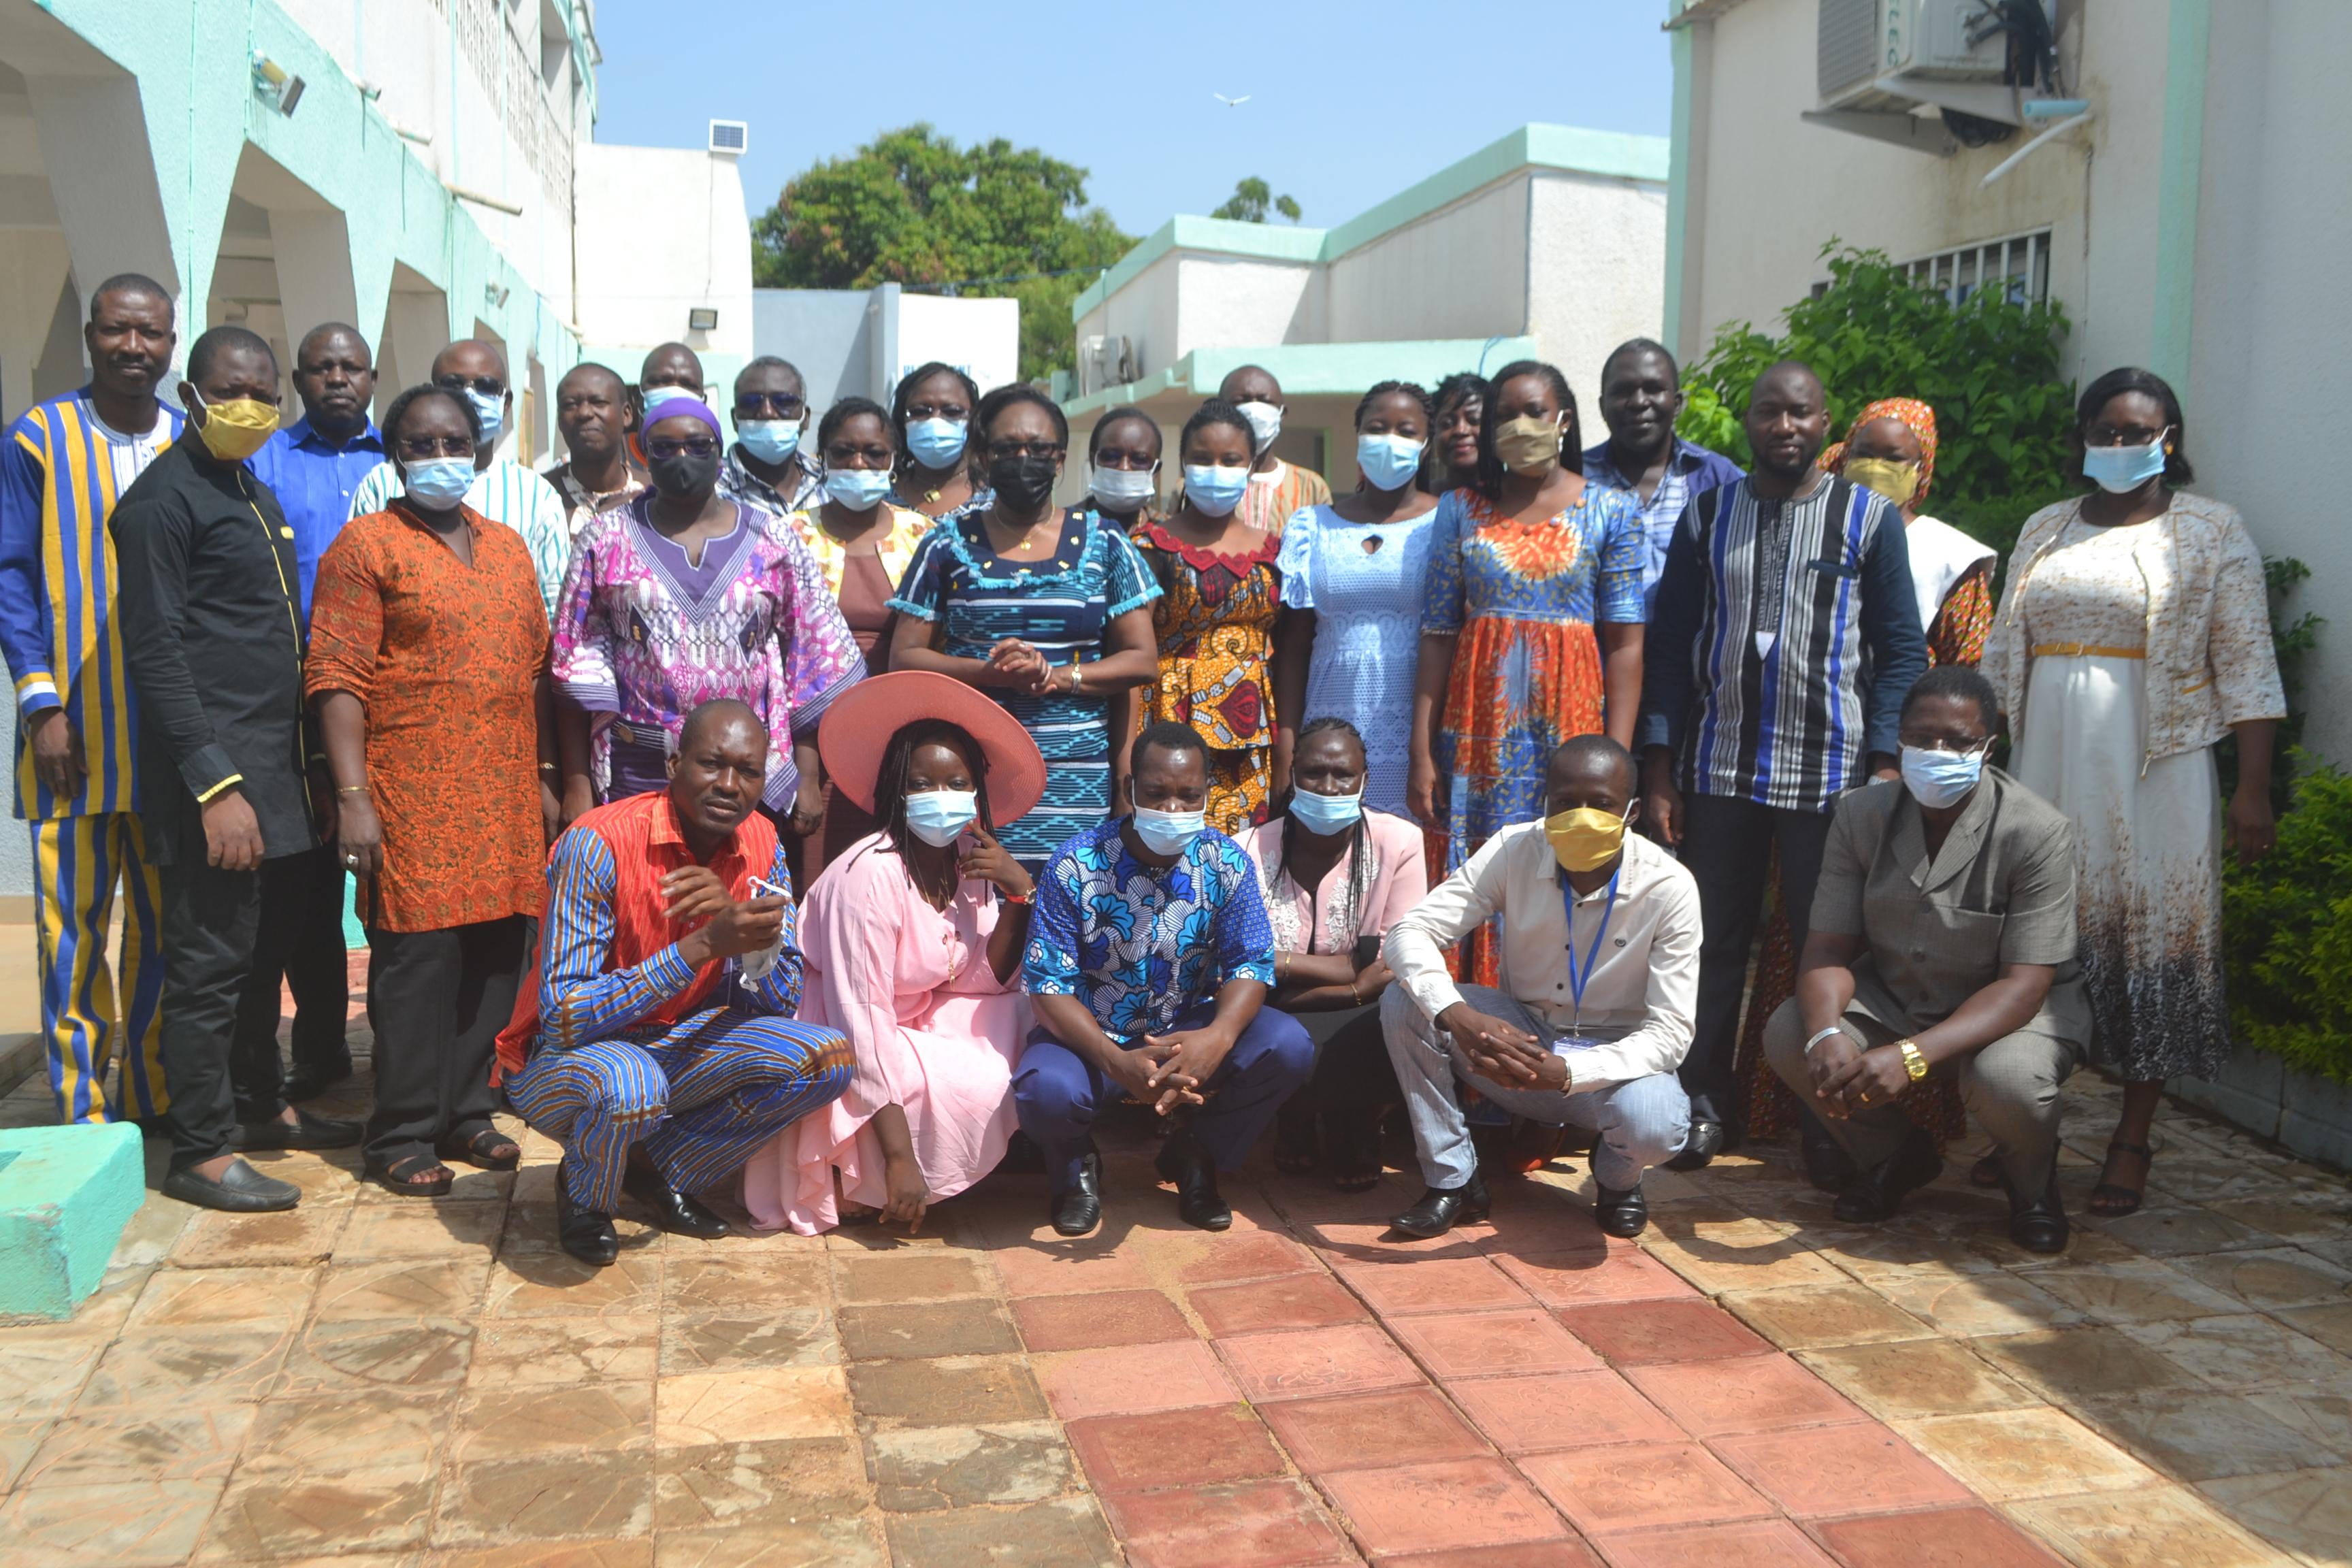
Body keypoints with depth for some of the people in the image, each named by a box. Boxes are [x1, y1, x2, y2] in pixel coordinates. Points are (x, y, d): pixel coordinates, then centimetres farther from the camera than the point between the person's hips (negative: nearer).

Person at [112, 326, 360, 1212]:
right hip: (215, 772, -8)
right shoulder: (164, 498, -8)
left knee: (265, 949, 17)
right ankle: (200, 1152, 6)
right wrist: (215, 783, -20)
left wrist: (299, 765, 17)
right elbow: (154, 653, -15)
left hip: (276, 766, 9)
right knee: (211, 962, -3)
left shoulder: (256, 496, 18)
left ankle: (260, 1106, 30)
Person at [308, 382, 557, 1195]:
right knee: (418, 960, -3)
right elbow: (336, 679, -8)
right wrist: (353, 796, -15)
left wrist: (545, 777, 13)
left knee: (496, 957, 8)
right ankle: (402, 1135, 8)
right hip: (414, 799, -5)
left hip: (505, 797, 6)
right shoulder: (367, 546, -2)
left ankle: (467, 1112, 21)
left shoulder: (507, 547, 16)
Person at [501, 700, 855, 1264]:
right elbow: (563, 1018, -29)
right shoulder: (600, 844, -24)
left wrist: (743, 924, -28)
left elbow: (782, 1002, -7)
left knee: (827, 1059, -15)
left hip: (674, 1043, 5)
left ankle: (657, 1168, 4)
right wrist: (705, 945, -37)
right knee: (630, 1085, -39)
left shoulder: (761, 846, -6)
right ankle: (585, 1196, -2)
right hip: (562, 1059, -5)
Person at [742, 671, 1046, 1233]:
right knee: (974, 1089, -25)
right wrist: (900, 1158, -29)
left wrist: (1019, 893, -17)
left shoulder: (971, 861, -4)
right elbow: (860, 1019, -27)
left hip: (915, 1026, 7)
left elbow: (986, 982, -2)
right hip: (845, 1056, -7)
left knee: (1028, 1016, -7)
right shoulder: (870, 876, -25)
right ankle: (856, 1181, -4)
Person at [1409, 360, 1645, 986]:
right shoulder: (1461, 510, 9)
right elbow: (1437, 636, 5)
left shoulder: (1611, 512, 4)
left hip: (1571, 721, -1)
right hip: (1480, 723, 1)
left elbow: (1626, 645, -1)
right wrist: (1421, 753, -2)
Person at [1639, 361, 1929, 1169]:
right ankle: (1703, 1105, 18)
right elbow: (1671, 644, 7)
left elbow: (1901, 648, 2)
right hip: (1718, 768, 2)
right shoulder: (1707, 516, 9)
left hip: (1831, 775, -2)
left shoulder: (1870, 517, 4)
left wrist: (1887, 763, -9)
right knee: (1715, 942, 7)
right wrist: (1660, 768, 1)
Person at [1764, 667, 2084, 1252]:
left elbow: (2024, 985, -26)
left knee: (2007, 1079, -37)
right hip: (1893, 998, 4)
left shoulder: (2037, 832, -22)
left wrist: (1912, 1055, -41)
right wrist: (1826, 1036, -35)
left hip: (2011, 1008, -4)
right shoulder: (1861, 814, -10)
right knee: (1788, 1034, -22)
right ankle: (1894, 1157, 9)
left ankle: (2033, 1181, 4)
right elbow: (1829, 948, -11)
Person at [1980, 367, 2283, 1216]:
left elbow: (2247, 667, -2)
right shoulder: (2044, 530, 14)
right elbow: (2001, 657, 16)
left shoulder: (2213, 532, 2)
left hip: (2156, 769, -3)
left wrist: (2253, 787, -8)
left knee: (2152, 938, 0)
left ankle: (2132, 1142, 10)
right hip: (2049, 764, 4)